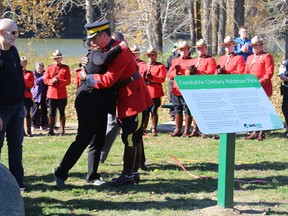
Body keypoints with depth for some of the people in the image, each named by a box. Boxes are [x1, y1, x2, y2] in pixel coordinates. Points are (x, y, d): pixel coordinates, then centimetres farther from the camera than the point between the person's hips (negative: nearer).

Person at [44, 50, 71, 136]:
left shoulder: (66, 68, 4)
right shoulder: (49, 68, 9)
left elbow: (68, 81, -3)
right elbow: (45, 80, 3)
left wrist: (59, 81, -18)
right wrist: (52, 81, -17)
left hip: (62, 95, -1)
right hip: (51, 94, 2)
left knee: (62, 113, 4)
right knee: (51, 113, 3)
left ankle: (62, 130, 9)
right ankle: (51, 130, 8)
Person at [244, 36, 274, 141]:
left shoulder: (267, 57, -3)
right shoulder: (250, 58, 19)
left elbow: (269, 74, -11)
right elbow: (246, 73, 20)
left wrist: (259, 83, -19)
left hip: (263, 88, -7)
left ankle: (262, 133, -1)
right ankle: (255, 132, 13)